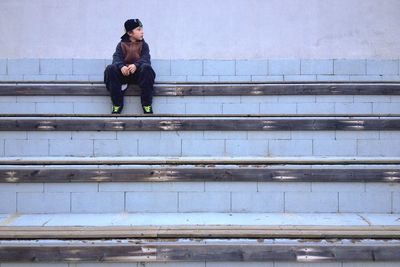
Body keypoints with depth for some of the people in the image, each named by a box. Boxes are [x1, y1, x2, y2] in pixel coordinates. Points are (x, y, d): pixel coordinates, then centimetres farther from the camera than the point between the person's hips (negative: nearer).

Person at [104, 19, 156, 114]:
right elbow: (116, 58, -6)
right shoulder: (121, 45, 10)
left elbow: (145, 59, -8)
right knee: (110, 69, -27)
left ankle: (147, 104, -27)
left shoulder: (143, 45, 10)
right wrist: (121, 67, -31)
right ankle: (117, 104, -21)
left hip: (139, 72, -1)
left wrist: (136, 65, -31)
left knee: (146, 68, -33)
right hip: (123, 73, 1)